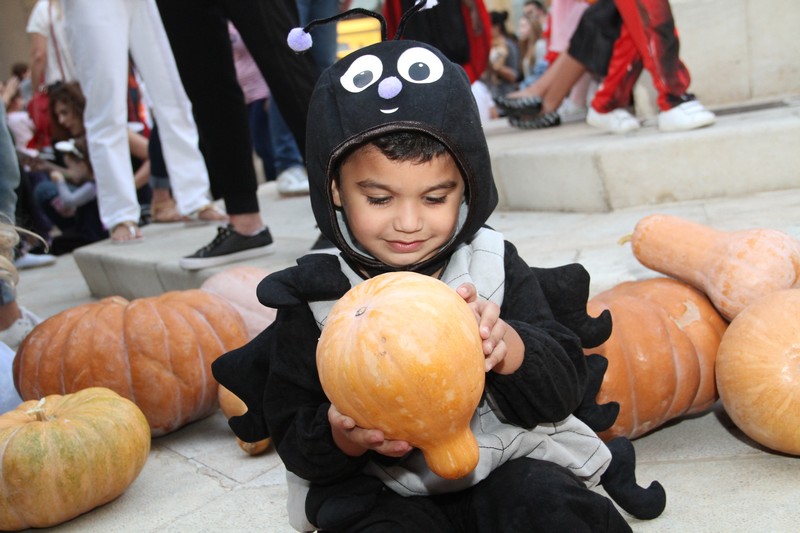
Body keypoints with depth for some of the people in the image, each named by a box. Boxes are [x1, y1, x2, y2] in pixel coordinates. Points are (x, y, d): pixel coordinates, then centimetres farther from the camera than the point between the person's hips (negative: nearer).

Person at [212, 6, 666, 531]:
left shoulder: (493, 266, -4)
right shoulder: (314, 302, -7)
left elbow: (559, 395, -4)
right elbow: (294, 442, 0)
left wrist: (506, 344, -24)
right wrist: (343, 436, -23)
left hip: (506, 459, 1)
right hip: (379, 489, 0)